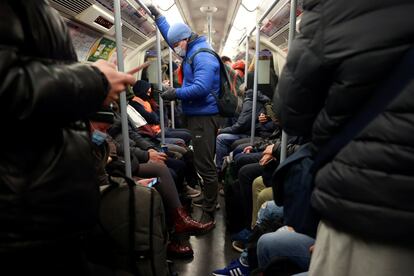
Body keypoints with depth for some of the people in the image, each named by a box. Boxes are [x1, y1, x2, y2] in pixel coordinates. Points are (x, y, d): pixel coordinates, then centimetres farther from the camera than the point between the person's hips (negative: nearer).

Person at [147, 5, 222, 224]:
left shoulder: (203, 55, -14)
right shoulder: (192, 51, 18)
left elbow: (201, 88, -26)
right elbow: (171, 34, 34)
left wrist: (176, 93, -15)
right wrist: (157, 16, 35)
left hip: (203, 116, -11)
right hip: (196, 115, 11)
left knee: (205, 165, -7)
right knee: (203, 162, 17)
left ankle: (209, 214, 4)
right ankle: (209, 200, 32)